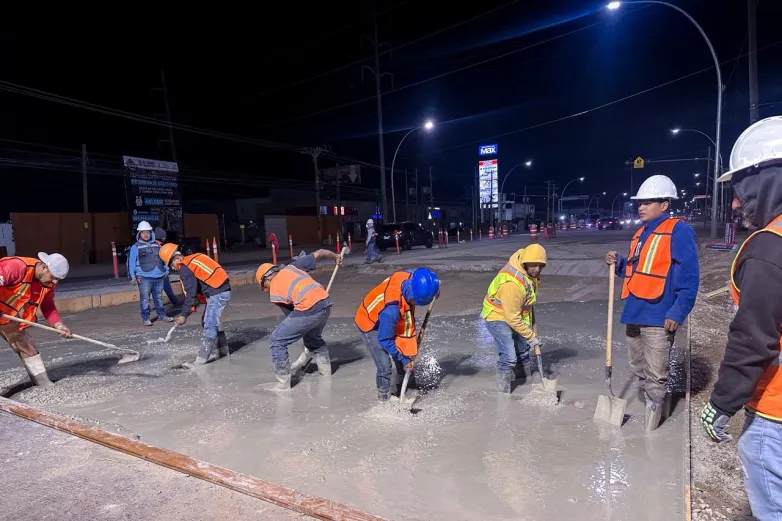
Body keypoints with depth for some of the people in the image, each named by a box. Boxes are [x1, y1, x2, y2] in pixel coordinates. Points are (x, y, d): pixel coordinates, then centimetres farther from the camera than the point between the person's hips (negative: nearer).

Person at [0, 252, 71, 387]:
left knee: (28, 349, 8)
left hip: (12, 319, 7)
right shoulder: (17, 266, -29)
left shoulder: (48, 282, -4)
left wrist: (58, 324, -11)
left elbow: (48, 306, 3)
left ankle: (45, 385, 14)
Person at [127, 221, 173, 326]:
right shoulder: (135, 247, -1)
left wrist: (166, 270, 18)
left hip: (159, 277, 4)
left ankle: (161, 315, 23)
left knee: (158, 297, 14)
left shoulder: (157, 245, 13)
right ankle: (145, 318, 6)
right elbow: (131, 262, -4)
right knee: (144, 298, -3)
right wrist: (132, 277, -8)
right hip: (144, 278, -4)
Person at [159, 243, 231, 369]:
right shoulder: (193, 259, 17)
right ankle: (223, 351, 29)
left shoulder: (185, 268, -11)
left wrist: (184, 315, -10)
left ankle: (201, 360, -7)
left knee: (209, 326, -9)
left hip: (217, 294, -10)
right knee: (209, 322, 20)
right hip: (222, 290, 10)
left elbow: (191, 294, -14)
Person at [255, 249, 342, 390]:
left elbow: (290, 314, 16)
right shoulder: (292, 267, 22)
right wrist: (336, 256, 39)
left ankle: (283, 383, 10)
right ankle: (325, 367, 44)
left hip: (308, 310, -6)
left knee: (277, 341, 9)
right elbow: (319, 253, 22)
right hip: (325, 303, 6)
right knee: (314, 337, 33)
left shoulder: (274, 293, 13)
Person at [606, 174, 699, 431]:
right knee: (638, 366, 20)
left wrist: (677, 312, -19)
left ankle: (654, 409, 20)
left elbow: (689, 276, -15)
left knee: (655, 373, 3)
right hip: (634, 312, 9)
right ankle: (653, 400, 38)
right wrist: (618, 262, 5)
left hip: (658, 316, -8)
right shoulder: (641, 233, 16)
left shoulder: (678, 230, -10)